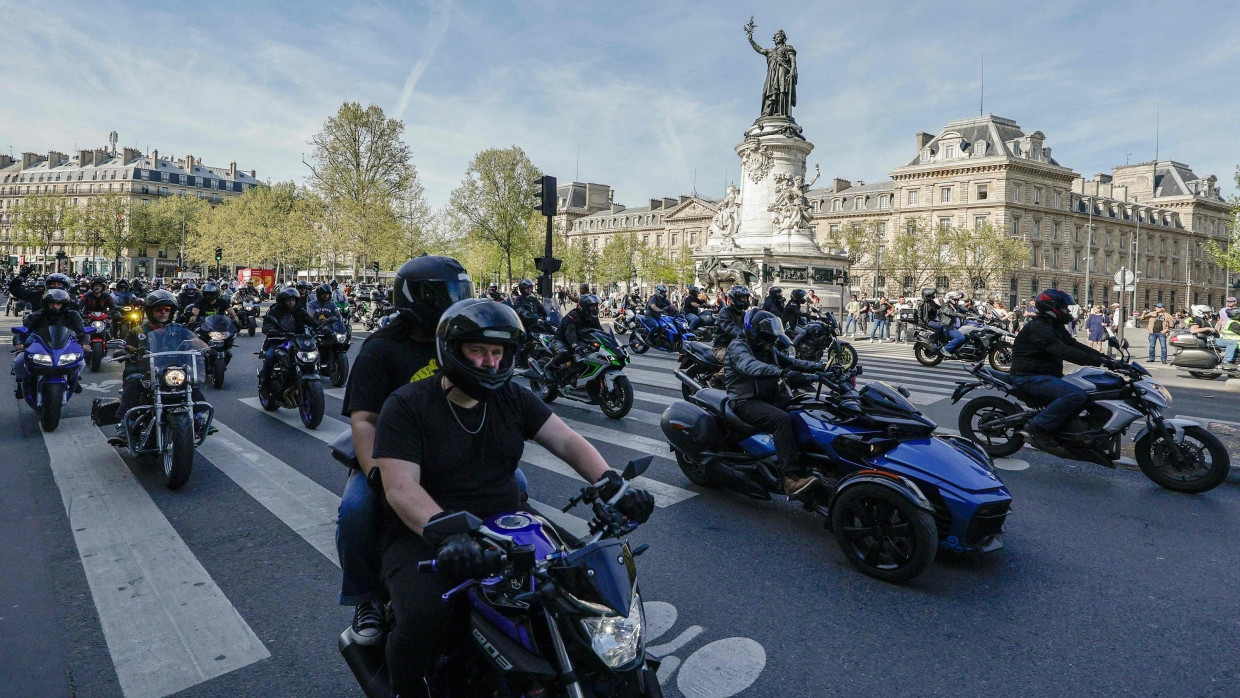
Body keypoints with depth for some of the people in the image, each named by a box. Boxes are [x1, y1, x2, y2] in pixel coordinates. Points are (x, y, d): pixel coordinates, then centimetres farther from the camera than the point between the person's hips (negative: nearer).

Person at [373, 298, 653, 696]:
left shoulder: (512, 398, 6)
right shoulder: (407, 406, -8)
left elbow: (567, 441, -2)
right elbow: (400, 487, -20)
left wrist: (610, 482, -20)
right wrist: (444, 532, -38)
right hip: (425, 538, -4)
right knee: (428, 618, -31)